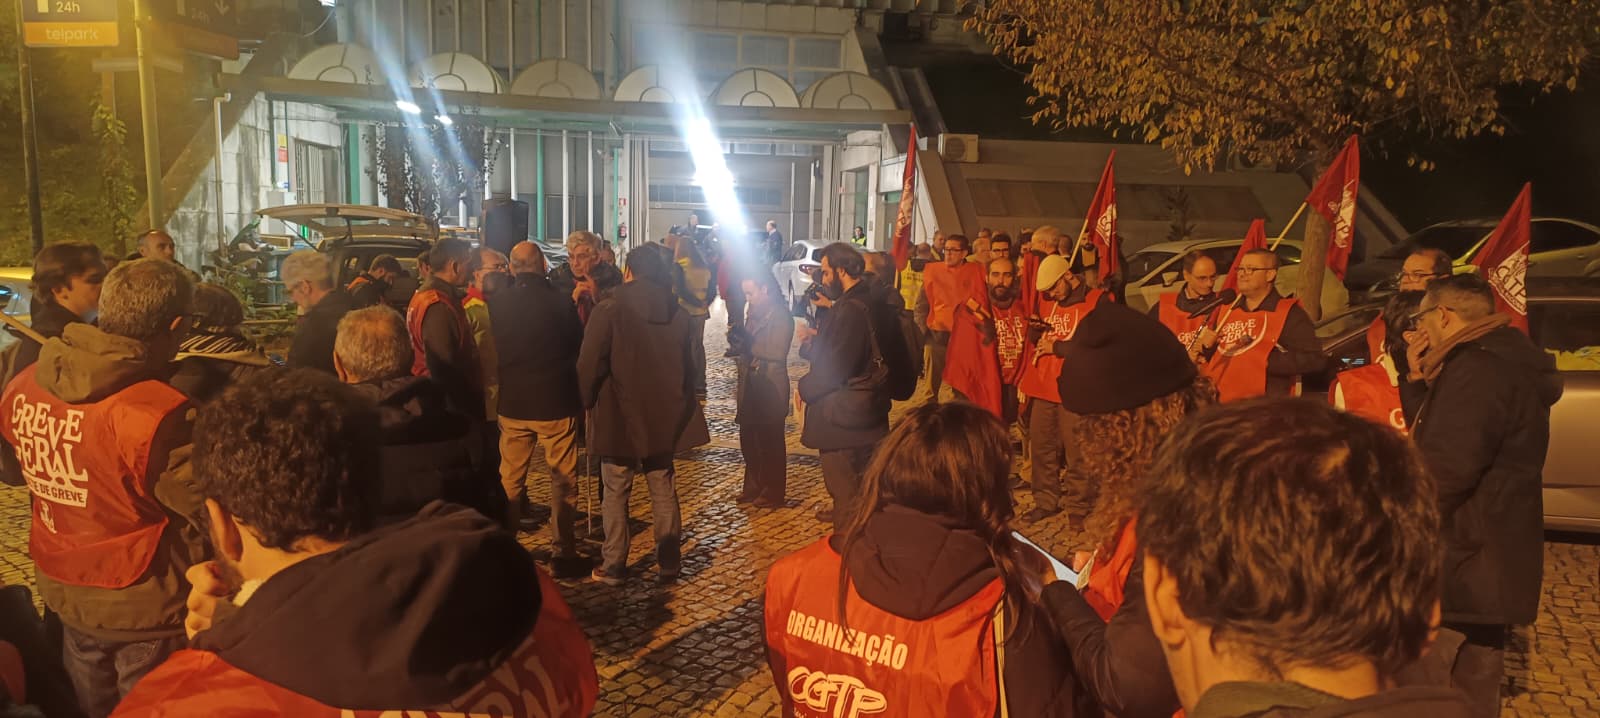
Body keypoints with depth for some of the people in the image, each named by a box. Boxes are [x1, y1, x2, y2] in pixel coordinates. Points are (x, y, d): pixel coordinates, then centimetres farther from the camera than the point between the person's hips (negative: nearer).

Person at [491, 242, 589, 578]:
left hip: (513, 403, 3)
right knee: (561, 480, 7)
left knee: (510, 480, 14)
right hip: (556, 402, -2)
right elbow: (578, 344, 1)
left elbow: (492, 349, 7)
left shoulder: (496, 303, -6)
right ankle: (563, 553, 10)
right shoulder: (560, 301, -12)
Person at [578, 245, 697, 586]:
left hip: (618, 418, -4)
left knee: (616, 494, 6)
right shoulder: (678, 315, 2)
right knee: (664, 492, 12)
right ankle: (668, 563, 19)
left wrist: (588, 401, 5)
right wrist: (681, 412, 19)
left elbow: (590, 365, -12)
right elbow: (688, 370, 9)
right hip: (663, 419, 4)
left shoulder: (610, 309, -13)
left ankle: (614, 566, 12)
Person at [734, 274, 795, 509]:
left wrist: (746, 345, -14)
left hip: (770, 388, -7)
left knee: (770, 443, 4)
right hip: (750, 387, 7)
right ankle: (754, 487, 29)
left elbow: (776, 354, -19)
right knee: (748, 439, 14)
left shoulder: (781, 316, -12)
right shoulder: (754, 312, 11)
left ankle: (774, 494, 16)